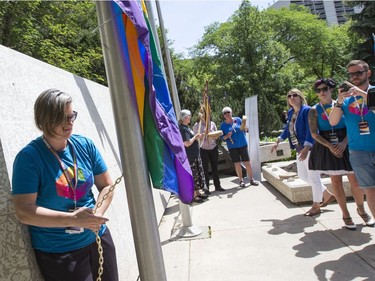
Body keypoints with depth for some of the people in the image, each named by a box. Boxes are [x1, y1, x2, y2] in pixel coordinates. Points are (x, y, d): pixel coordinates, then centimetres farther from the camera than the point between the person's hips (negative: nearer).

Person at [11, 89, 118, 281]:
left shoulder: (85, 145, -3)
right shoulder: (29, 157, -15)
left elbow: (106, 185, 3)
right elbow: (24, 211, -19)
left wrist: (97, 214, -15)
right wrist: (72, 219, -28)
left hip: (98, 238, 5)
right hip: (57, 252, -4)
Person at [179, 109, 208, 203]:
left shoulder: (186, 127, 13)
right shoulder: (182, 129, -19)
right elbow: (187, 143, -24)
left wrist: (198, 137, 8)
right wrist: (195, 137, -14)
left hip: (195, 155, 10)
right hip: (190, 157, -10)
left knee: (199, 174, 16)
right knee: (193, 176, -3)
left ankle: (198, 192, 26)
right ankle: (194, 196, 7)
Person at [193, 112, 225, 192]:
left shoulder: (212, 124, 5)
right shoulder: (196, 125, -3)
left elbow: (217, 136, 9)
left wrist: (215, 136, -13)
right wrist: (203, 135, -21)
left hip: (213, 148, 3)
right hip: (203, 149, -3)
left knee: (215, 167, 9)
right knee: (205, 169, 0)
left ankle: (217, 186, 18)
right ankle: (206, 187, 8)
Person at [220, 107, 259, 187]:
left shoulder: (238, 119, 1)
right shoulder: (223, 125, 1)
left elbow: (246, 129, 2)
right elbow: (222, 137, 3)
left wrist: (245, 128, -21)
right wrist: (227, 136, -18)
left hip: (242, 144, 0)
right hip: (232, 147, 0)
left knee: (247, 162, 0)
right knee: (237, 164, 4)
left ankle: (251, 179, 12)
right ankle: (241, 180, 15)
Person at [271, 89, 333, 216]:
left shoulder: (306, 110, -14)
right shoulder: (290, 112, 11)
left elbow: (310, 131, -22)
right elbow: (287, 129, 22)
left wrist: (306, 148, -29)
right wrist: (277, 142, 18)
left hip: (310, 148, -9)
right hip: (300, 149, 10)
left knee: (313, 176, 1)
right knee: (302, 175, 17)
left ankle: (316, 206, 16)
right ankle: (327, 194, 32)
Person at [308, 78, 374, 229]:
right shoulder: (314, 110, 3)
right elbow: (314, 133, -3)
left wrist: (344, 142, -14)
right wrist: (330, 146, -14)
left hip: (346, 146, 0)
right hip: (327, 149, 0)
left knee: (356, 180, 0)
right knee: (336, 181, 3)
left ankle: (361, 210, 24)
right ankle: (346, 215, 15)